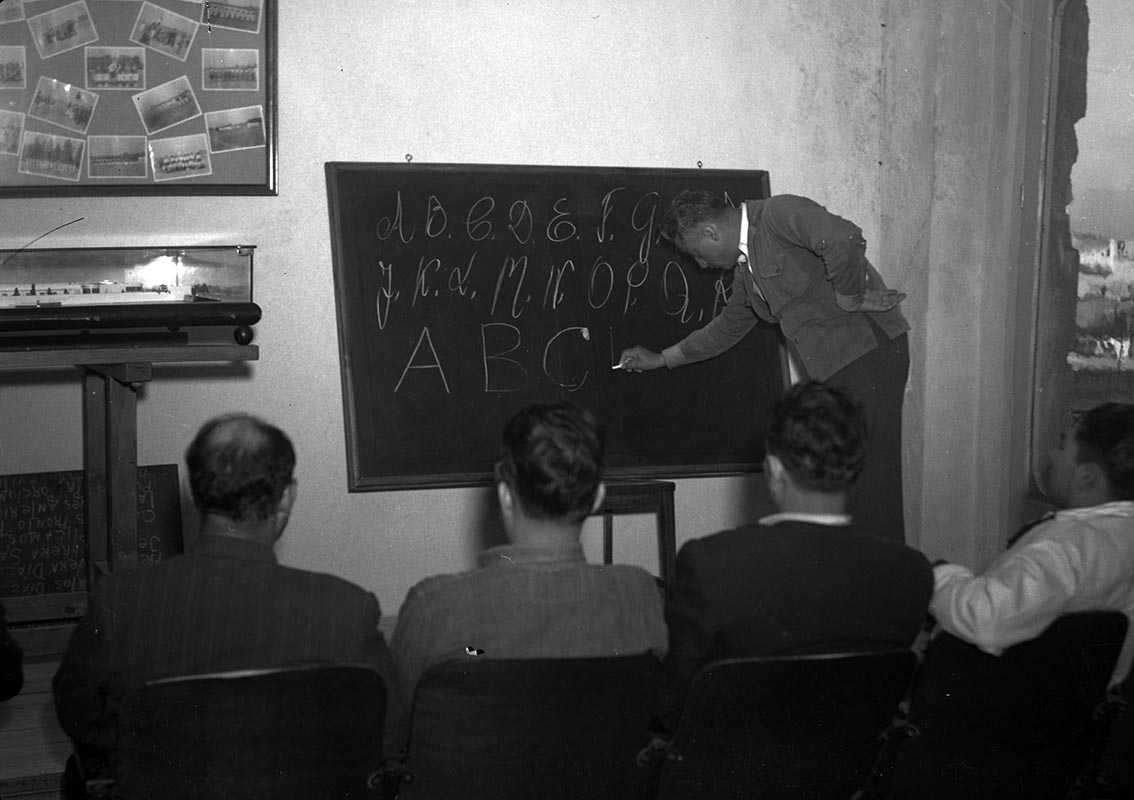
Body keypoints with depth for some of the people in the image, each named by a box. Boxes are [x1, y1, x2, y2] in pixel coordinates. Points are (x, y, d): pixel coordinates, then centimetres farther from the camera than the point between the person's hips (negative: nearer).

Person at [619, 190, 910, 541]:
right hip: (831, 368, 9)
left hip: (868, 351, -9)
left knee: (869, 479, -9)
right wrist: (660, 359, 35)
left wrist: (848, 298, -16)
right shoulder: (746, 265, 17)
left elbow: (844, 239, -29)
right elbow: (728, 327, 31)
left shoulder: (780, 213, -12)